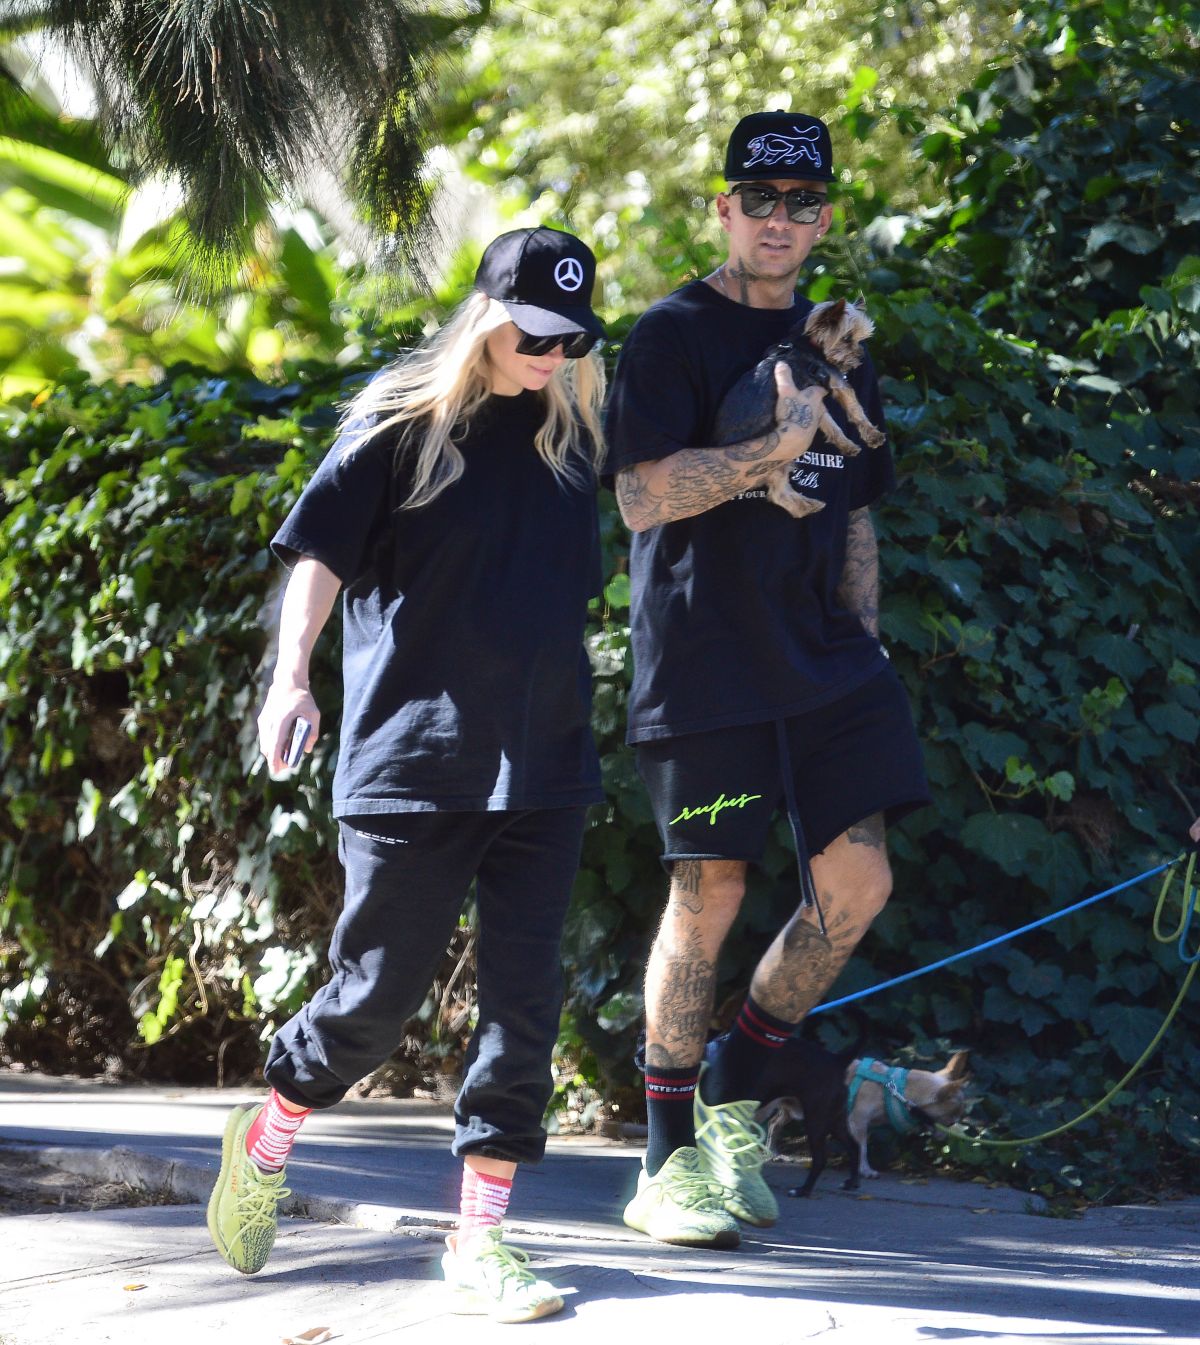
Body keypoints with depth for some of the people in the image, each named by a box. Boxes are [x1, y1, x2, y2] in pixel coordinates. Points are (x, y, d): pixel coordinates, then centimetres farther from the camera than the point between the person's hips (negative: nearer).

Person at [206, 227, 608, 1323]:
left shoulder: (573, 427, 10)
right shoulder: (403, 417, -4)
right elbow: (322, 546, -6)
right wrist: (292, 670, -20)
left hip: (543, 764, 5)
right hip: (412, 762, -4)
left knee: (526, 997, 0)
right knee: (380, 991, 2)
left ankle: (480, 1235, 8)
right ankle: (265, 1144, 29)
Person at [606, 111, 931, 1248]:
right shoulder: (672, 335, -2)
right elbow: (642, 497, -13)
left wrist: (862, 644, 12)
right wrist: (773, 453, -22)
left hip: (823, 658, 6)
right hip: (704, 660, -6)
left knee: (856, 880, -4)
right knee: (710, 893, -3)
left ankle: (732, 1091, 16)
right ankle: (669, 1161, 8)